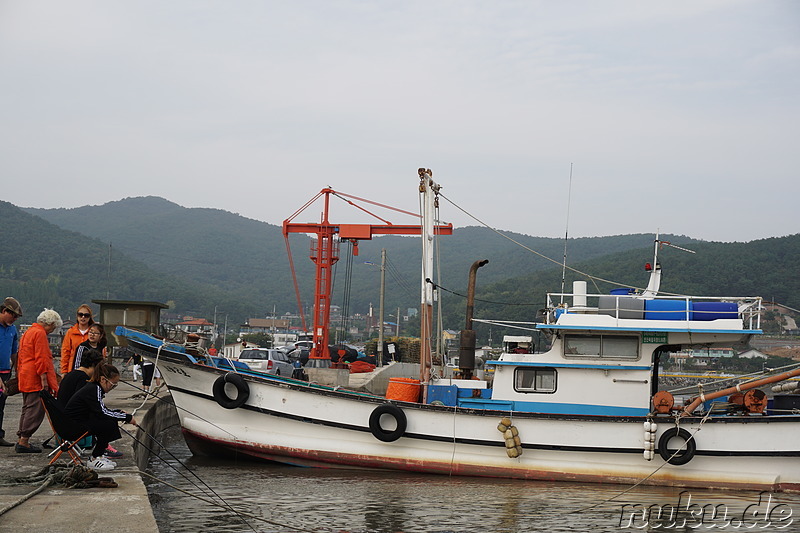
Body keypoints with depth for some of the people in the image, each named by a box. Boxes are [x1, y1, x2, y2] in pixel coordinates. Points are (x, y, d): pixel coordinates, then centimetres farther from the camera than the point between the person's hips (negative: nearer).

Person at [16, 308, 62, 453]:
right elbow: (41, 359, -18)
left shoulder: (28, 332, 20)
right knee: (35, 410, -8)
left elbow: (20, 358, 25)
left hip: (25, 379, 10)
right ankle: (24, 441, -9)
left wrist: (20, 374, 27)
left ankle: (21, 440, 17)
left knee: (27, 409, 14)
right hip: (35, 380, -10)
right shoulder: (40, 334, -12)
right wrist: (44, 380, -19)